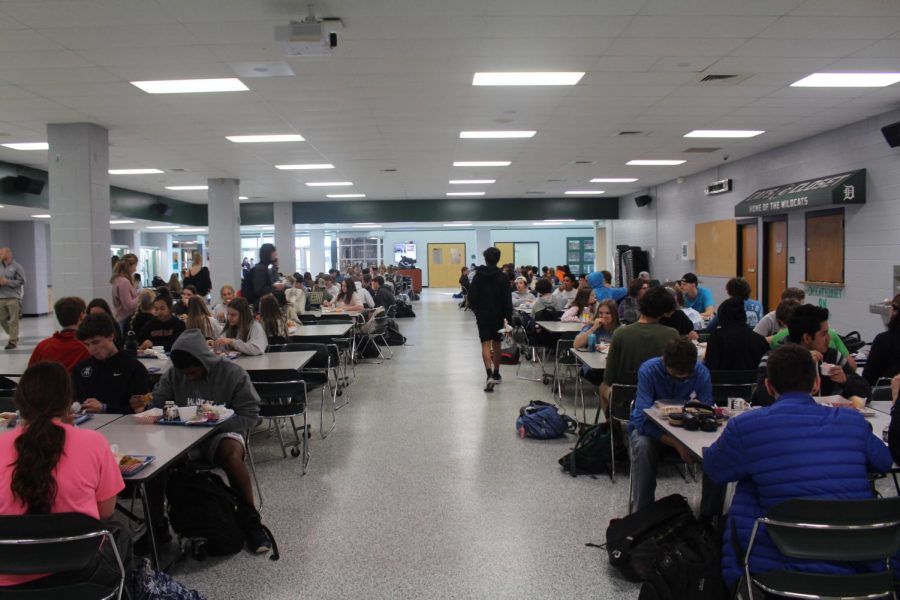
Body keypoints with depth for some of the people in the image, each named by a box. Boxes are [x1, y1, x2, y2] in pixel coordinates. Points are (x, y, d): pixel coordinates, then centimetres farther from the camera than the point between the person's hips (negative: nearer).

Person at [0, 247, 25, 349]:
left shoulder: (17, 267, -3)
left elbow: (21, 281, -9)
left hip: (13, 298, -6)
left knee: (13, 320, -4)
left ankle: (13, 341, 1)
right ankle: (13, 336, 25)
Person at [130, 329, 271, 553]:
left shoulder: (233, 373, -9)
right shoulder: (174, 374, 2)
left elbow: (250, 416, -10)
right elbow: (157, 405, 6)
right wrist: (144, 407, -18)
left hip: (221, 433, -3)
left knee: (232, 453, -38)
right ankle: (157, 524, -10)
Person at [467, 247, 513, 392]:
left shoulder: (478, 276, -3)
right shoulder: (503, 277, -5)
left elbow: (472, 297, -1)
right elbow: (507, 299, -7)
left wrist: (475, 310, 16)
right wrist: (509, 317, -4)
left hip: (483, 315, -1)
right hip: (498, 315, 1)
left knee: (486, 345, -4)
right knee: (496, 344, 14)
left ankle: (489, 374, -23)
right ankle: (496, 374, 25)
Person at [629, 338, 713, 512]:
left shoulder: (702, 373, -15)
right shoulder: (648, 370, -24)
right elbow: (642, 419, -29)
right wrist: (676, 444, -39)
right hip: (651, 427, -2)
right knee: (642, 445, -36)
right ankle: (642, 511, -21)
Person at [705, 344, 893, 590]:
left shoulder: (745, 427, -9)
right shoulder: (853, 422, 2)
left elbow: (712, 470, 9)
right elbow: (884, 461, 23)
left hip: (785, 566, -3)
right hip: (864, 565, 3)